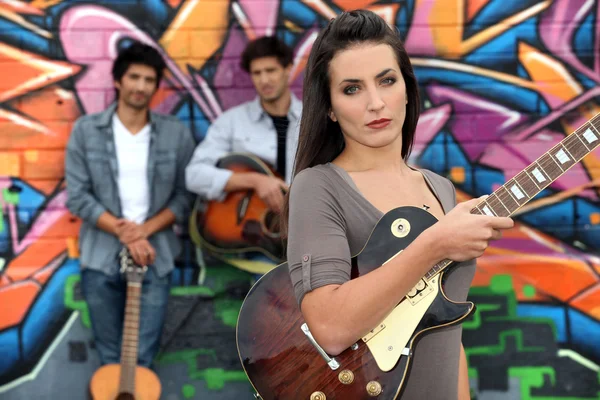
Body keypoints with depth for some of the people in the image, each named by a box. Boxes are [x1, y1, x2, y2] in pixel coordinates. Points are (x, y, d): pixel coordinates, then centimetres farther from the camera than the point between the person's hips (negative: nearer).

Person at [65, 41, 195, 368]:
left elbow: (185, 197, 0)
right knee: (110, 360, 11)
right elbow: (77, 197, -5)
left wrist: (144, 230, -14)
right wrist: (124, 233, -14)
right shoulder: (86, 130, -2)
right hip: (100, 258, 0)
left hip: (155, 257, 0)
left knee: (142, 360, 3)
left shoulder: (177, 134, 0)